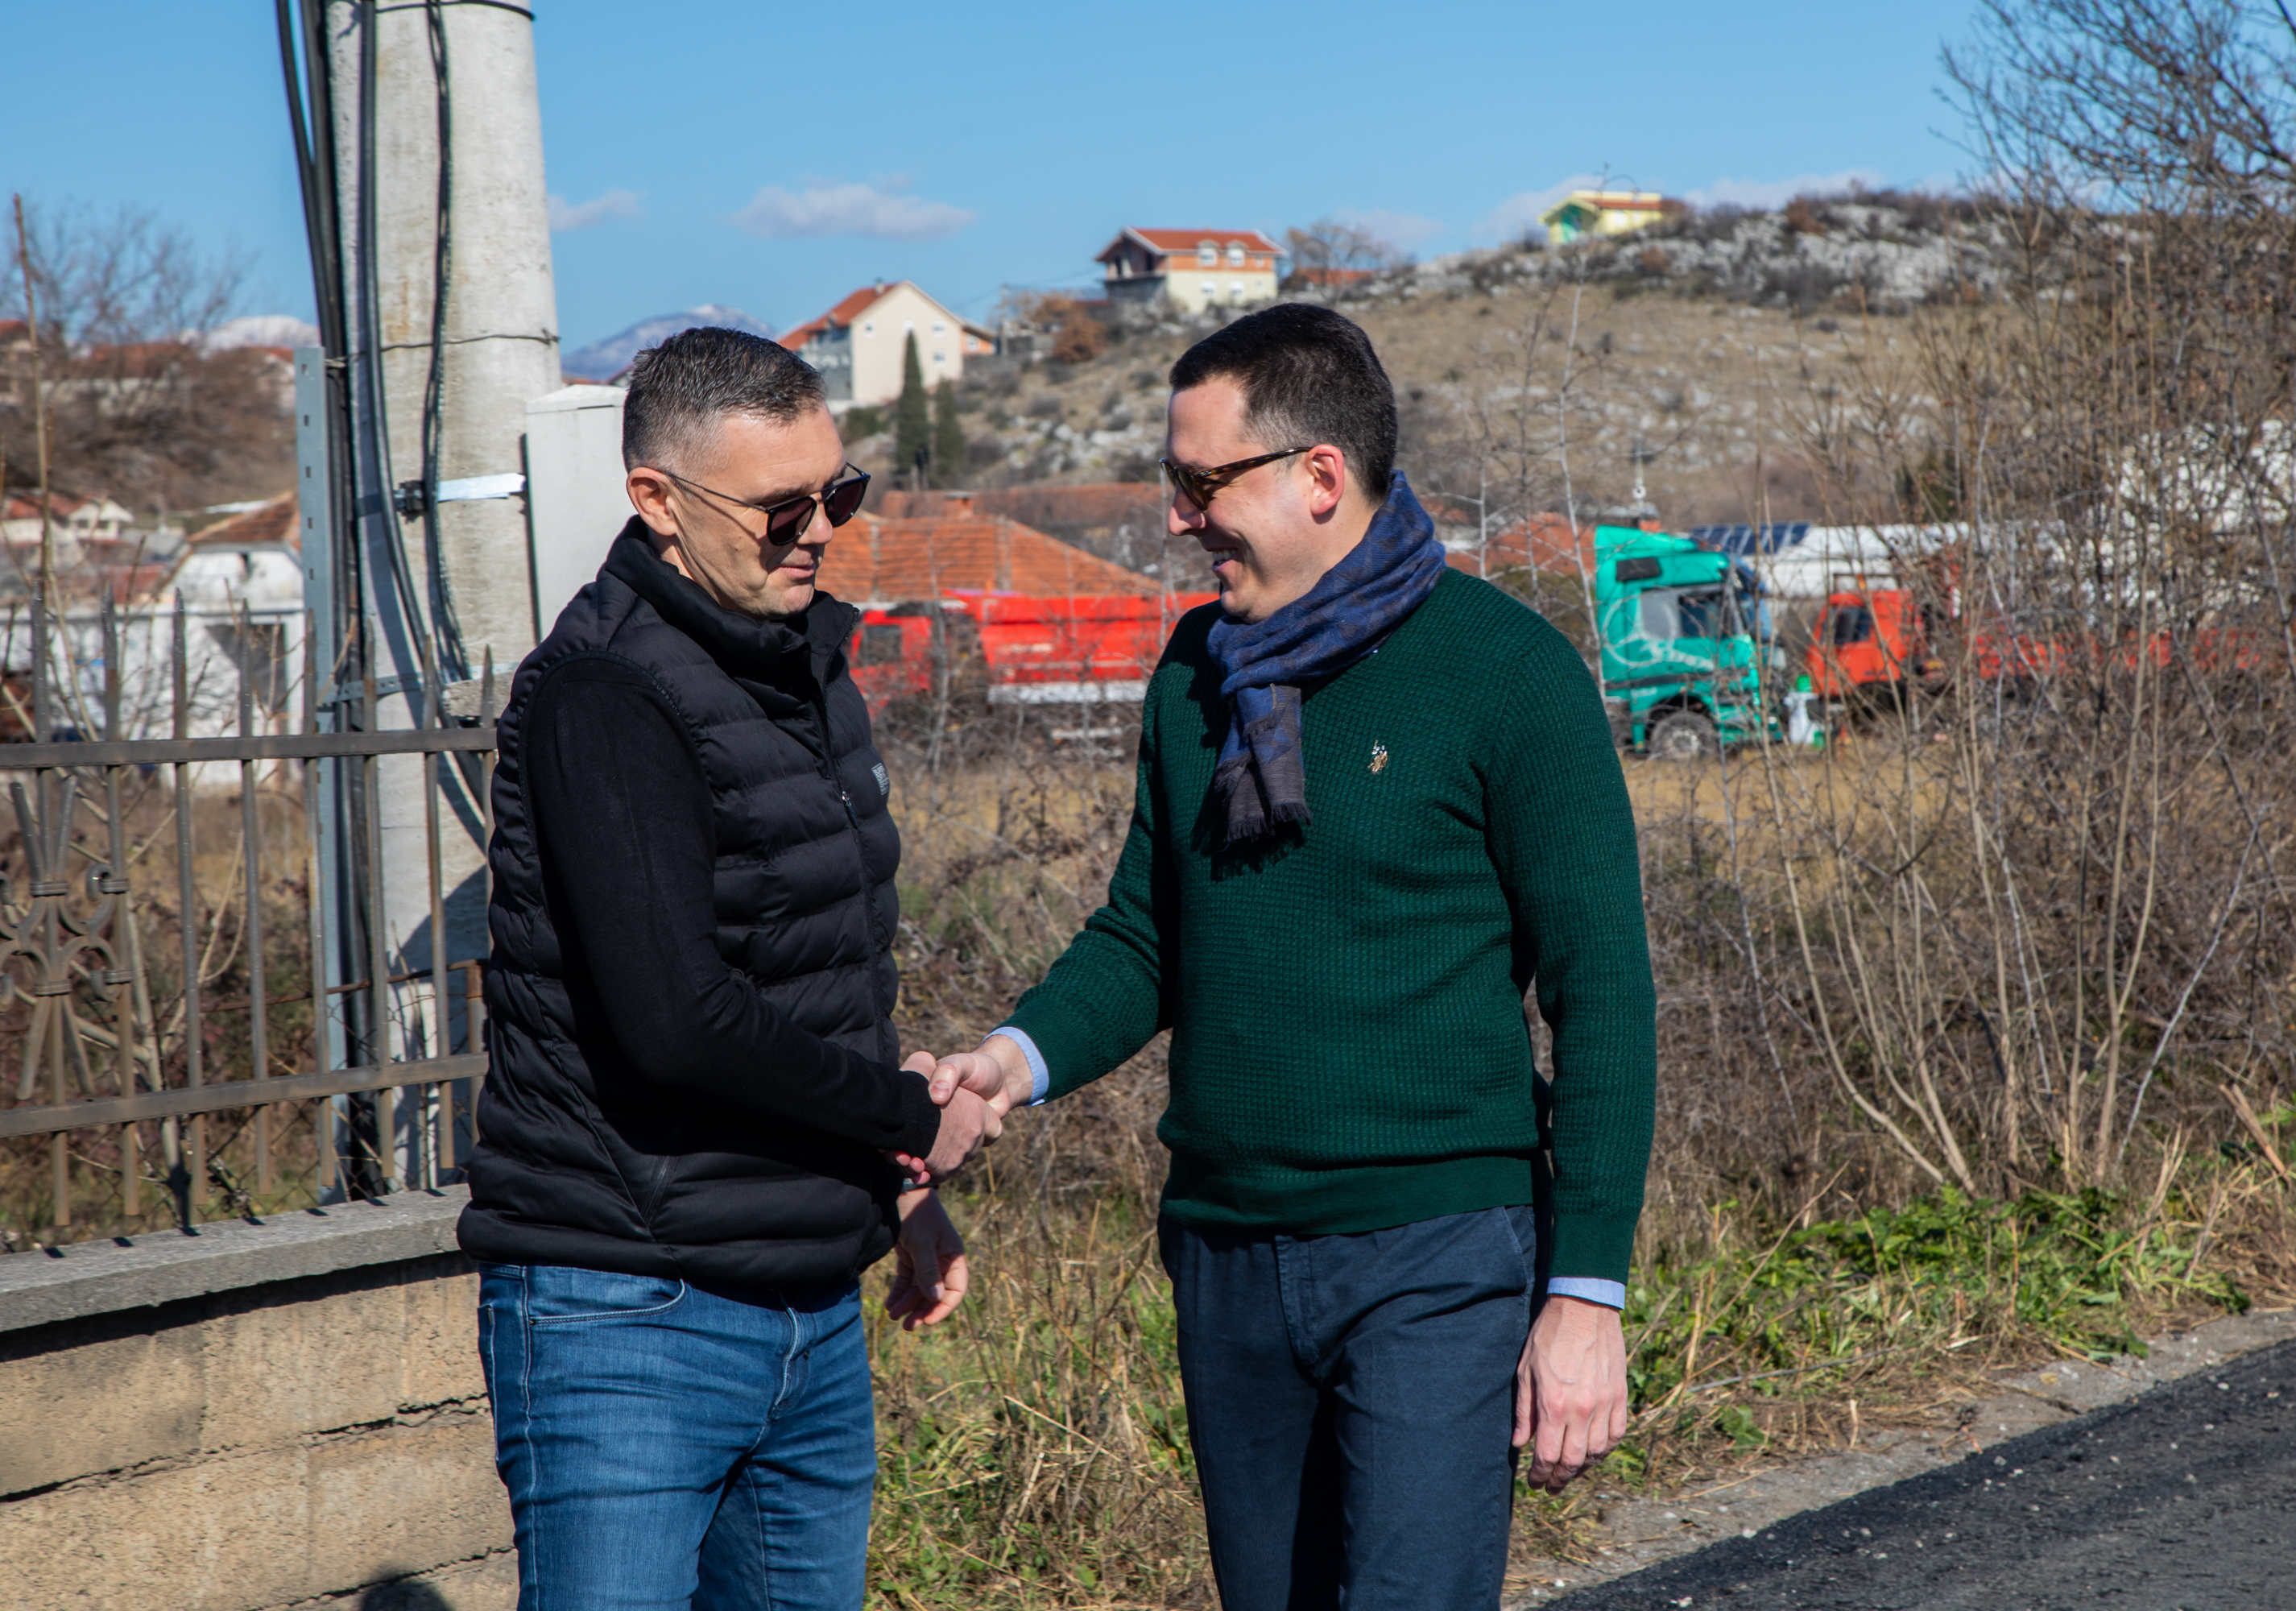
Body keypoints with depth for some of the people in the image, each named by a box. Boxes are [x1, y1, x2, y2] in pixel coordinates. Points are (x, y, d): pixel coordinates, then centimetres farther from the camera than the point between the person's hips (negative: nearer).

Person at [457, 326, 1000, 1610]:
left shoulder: (808, 666, 13)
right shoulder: (601, 696, -16)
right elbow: (676, 1016, -26)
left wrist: (896, 1196, 19)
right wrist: (910, 1119, -12)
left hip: (815, 1312, 8)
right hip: (626, 1316, -8)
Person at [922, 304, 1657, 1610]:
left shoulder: (1507, 670, -9)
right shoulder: (1198, 672, 9)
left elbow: (1602, 992, -9)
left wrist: (1588, 1292, -12)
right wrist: (1023, 1057, -6)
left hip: (1435, 1257, -6)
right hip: (1228, 1255, 6)